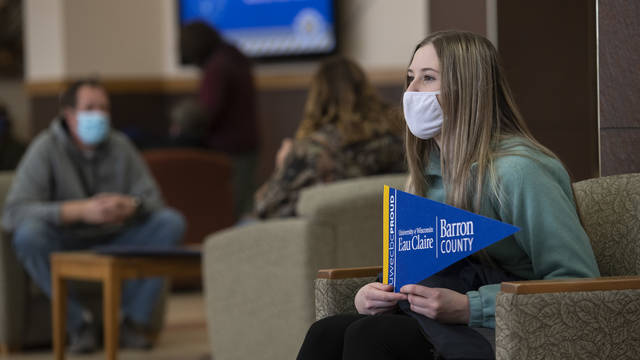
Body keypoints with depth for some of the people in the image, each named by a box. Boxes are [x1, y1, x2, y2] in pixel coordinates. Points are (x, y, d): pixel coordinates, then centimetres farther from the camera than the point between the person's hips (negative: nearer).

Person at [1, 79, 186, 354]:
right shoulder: (46, 148, -11)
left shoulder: (119, 146, 2)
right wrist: (79, 210, -35)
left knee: (171, 222, -16)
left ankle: (133, 321, -16)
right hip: (64, 247, -4)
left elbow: (151, 197, -1)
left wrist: (131, 205, -29)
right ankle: (79, 322, -21)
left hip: (114, 243, 4)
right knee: (28, 234, -35)